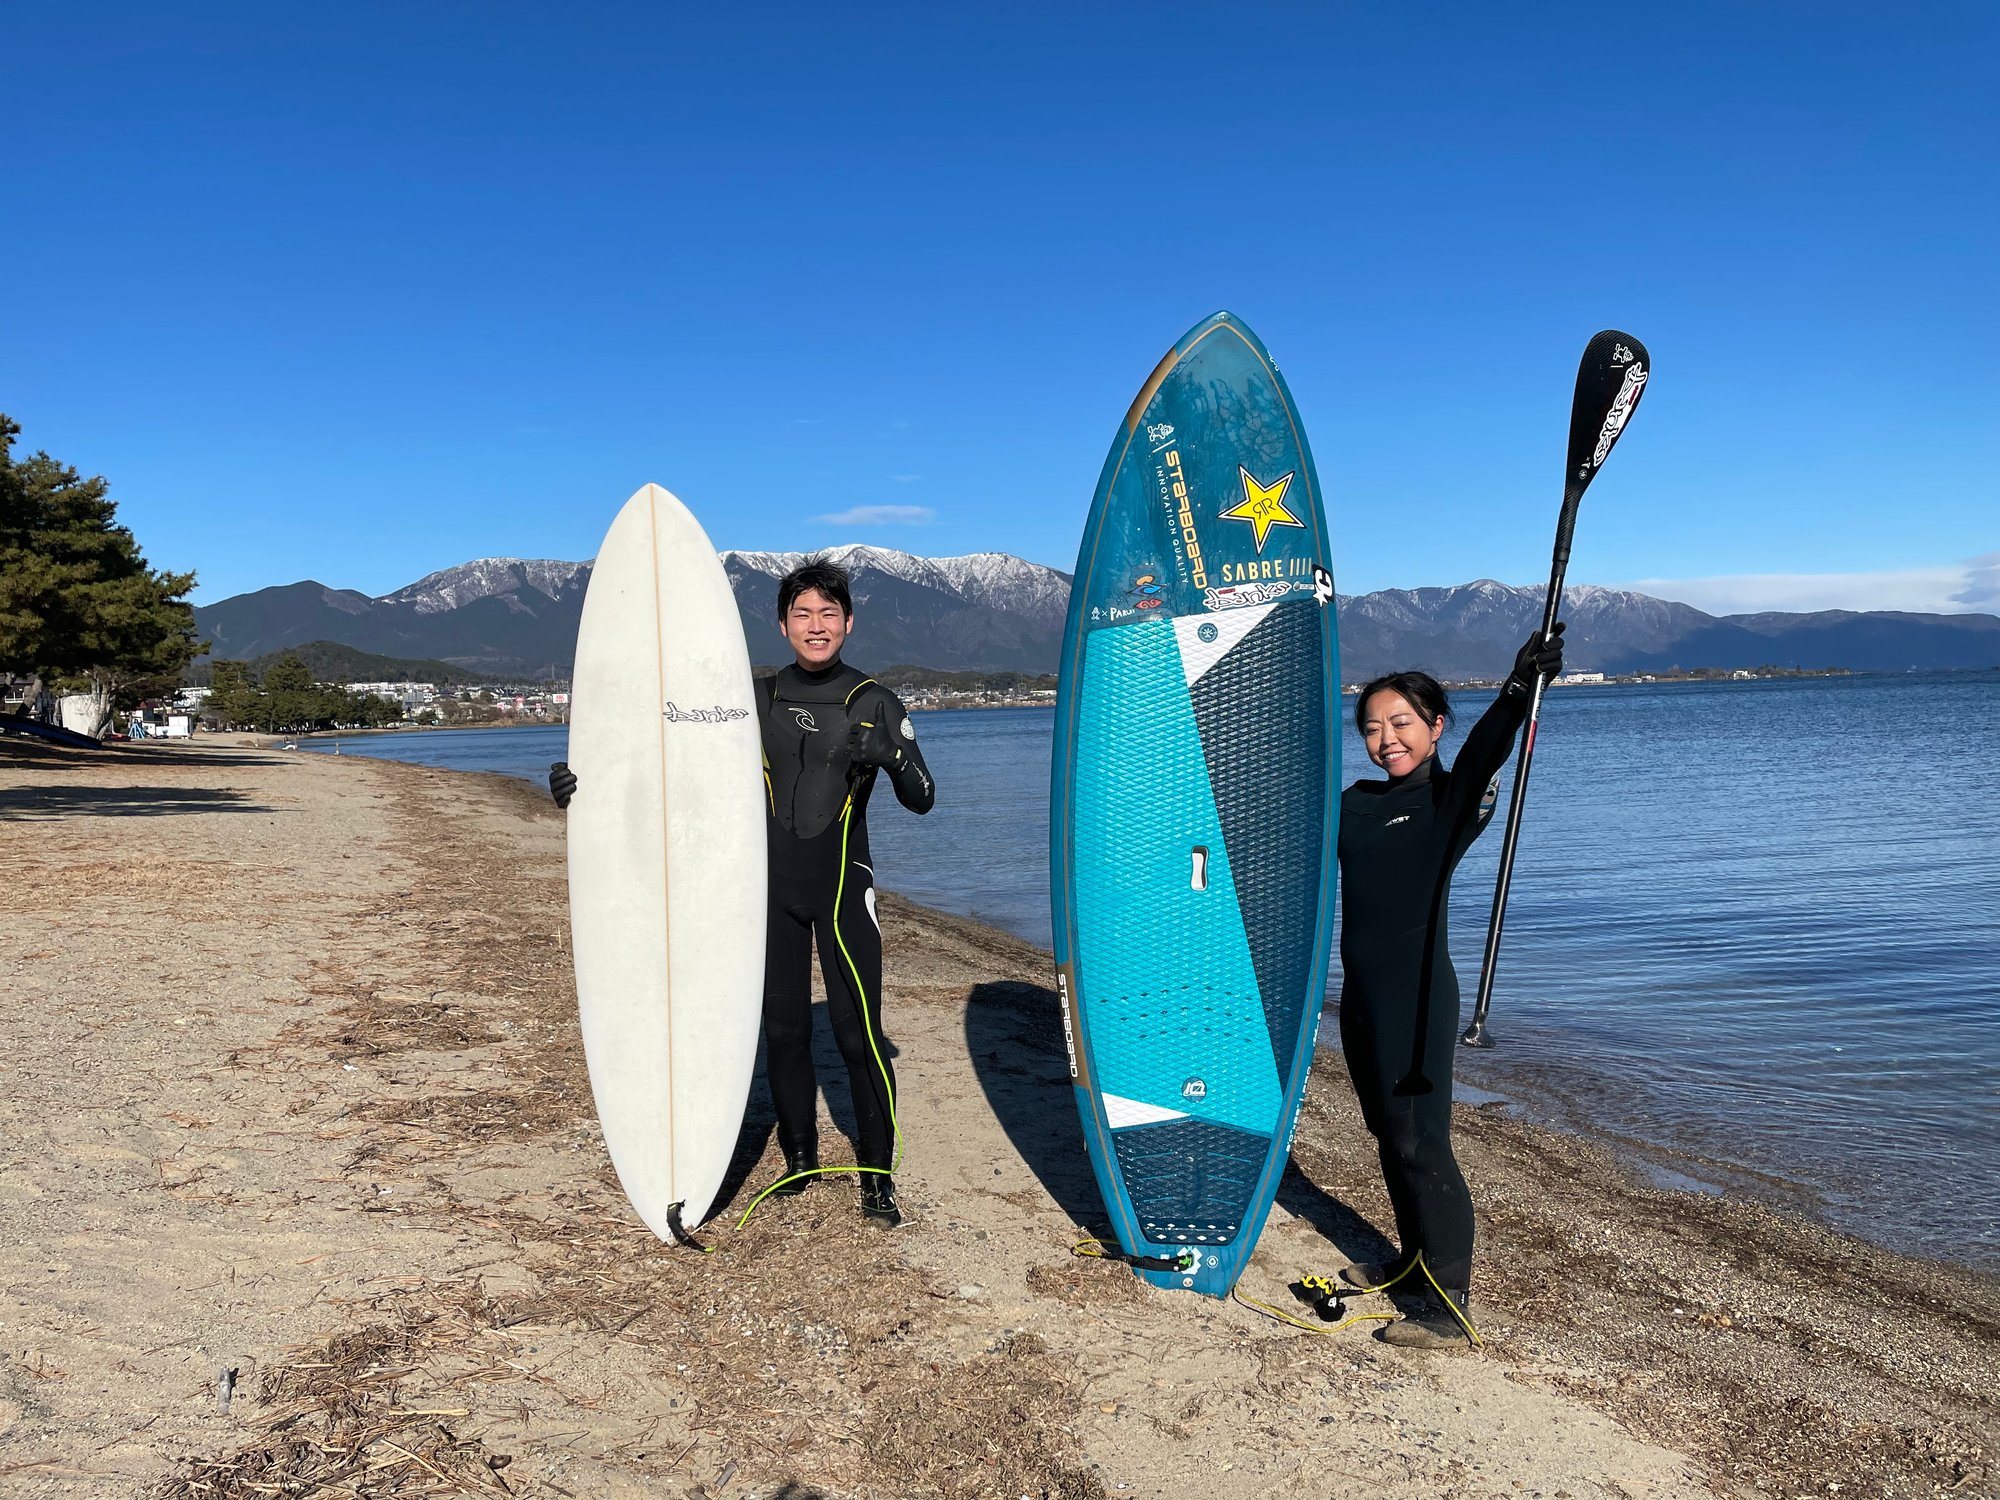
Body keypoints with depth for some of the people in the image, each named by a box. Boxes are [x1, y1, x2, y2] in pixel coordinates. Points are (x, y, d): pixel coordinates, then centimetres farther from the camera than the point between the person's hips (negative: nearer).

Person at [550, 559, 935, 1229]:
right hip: (772, 886, 3)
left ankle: (878, 1177, 7)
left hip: (842, 885, -2)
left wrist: (890, 754, -22)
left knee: (859, 1031, -6)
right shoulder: (756, 701, 6)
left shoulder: (874, 703, 0)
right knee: (783, 1027, 9)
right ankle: (800, 1156, 28)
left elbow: (923, 799, -1)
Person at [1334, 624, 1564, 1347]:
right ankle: (1414, 1260, 35)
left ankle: (1450, 1310, 2)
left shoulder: (1450, 801, -10)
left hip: (1417, 995, -7)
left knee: (1419, 1143, -6)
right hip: (1359, 993, 7)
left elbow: (1481, 756, -32)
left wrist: (1519, 689, -48)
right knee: (1386, 1133, 18)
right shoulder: (1353, 805, 9)